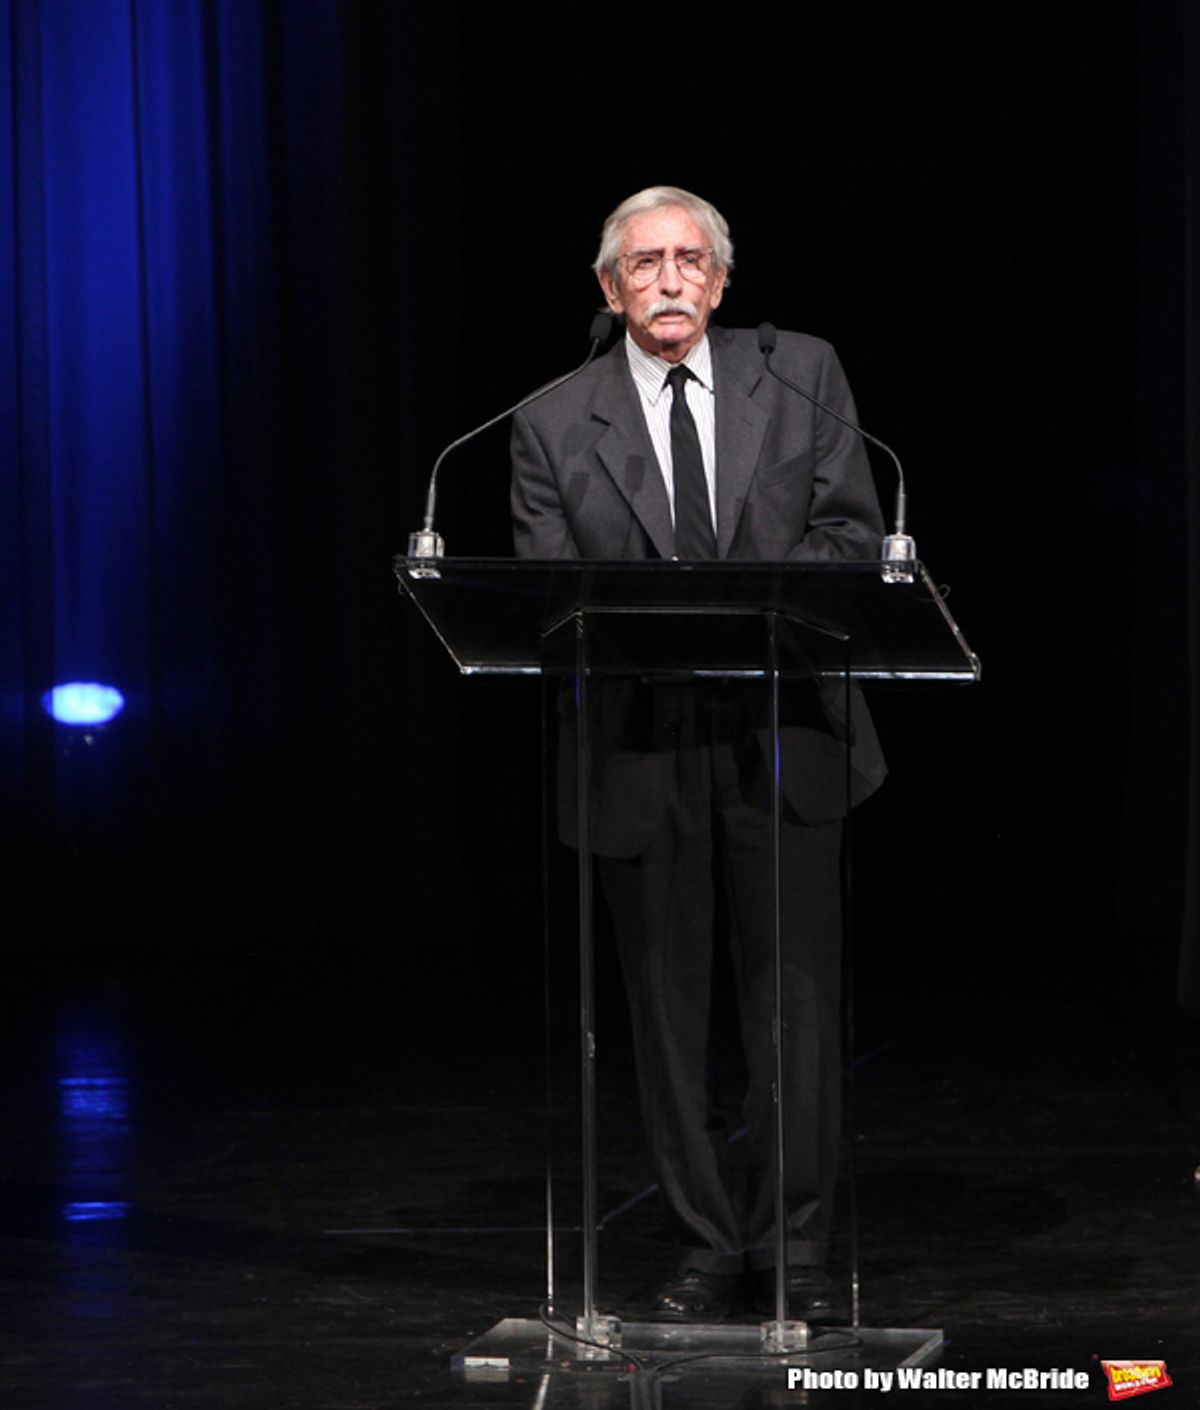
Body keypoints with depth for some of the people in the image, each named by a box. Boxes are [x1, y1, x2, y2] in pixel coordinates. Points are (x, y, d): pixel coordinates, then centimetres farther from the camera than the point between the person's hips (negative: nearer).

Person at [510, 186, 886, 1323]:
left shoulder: (801, 375, 8)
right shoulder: (554, 424, 7)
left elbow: (851, 531, 2)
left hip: (782, 732, 0)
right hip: (640, 749, 1)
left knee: (794, 1002, -2)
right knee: (670, 1012, 5)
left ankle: (796, 1253, 6)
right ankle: (708, 1252, 14)